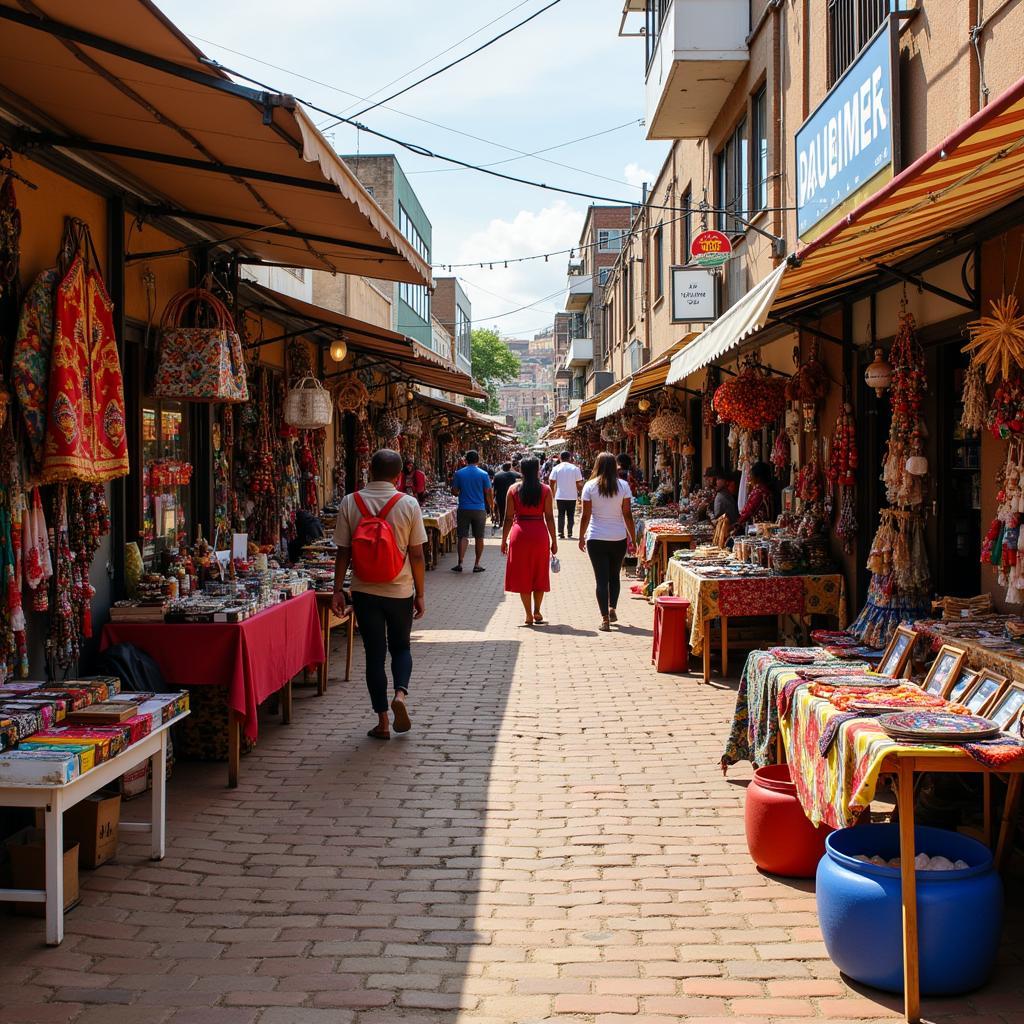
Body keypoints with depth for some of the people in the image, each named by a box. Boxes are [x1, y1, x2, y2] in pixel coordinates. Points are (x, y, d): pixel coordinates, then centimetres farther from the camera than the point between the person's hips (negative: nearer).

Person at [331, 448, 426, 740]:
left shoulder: (350, 503, -5)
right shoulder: (408, 504, -8)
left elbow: (343, 552, -4)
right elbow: (416, 555, -5)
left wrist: (337, 590, 4)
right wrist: (420, 594, 4)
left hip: (365, 591, 1)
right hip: (400, 590, 0)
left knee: (375, 653, 8)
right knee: (401, 647, 19)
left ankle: (382, 722, 10)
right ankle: (401, 693, -7)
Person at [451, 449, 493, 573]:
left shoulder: (459, 474, -2)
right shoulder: (483, 474, -4)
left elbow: (454, 491, 2)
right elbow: (488, 493, -3)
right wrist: (489, 506, 13)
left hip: (464, 509, 1)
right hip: (480, 509, 0)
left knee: (463, 536, 3)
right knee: (479, 537, 8)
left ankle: (460, 563, -6)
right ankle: (477, 565, 10)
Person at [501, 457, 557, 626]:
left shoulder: (513, 489, -1)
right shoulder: (545, 490, -3)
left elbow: (508, 518, 0)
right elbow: (549, 517, -3)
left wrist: (504, 540, 8)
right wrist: (554, 541, 4)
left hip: (519, 534, 0)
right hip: (540, 533, 0)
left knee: (522, 575, 8)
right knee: (539, 574, 15)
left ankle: (529, 615, 7)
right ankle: (537, 611, 15)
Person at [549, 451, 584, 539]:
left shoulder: (556, 468, -2)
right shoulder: (575, 468, -3)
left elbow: (551, 482, -2)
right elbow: (579, 483, -3)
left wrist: (552, 493, 11)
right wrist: (579, 491, 12)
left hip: (560, 496, 0)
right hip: (572, 496, 0)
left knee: (561, 515, 8)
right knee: (570, 515, 7)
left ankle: (560, 533, 3)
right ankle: (570, 533, 4)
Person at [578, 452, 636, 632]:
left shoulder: (590, 486, -5)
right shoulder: (623, 486, -3)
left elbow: (586, 516, -3)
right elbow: (628, 514, -2)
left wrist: (581, 537, 8)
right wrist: (632, 537, 6)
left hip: (596, 539, -1)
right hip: (618, 538, 1)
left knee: (601, 578, 2)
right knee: (614, 575, 21)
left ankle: (605, 619, -1)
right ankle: (612, 608, 11)